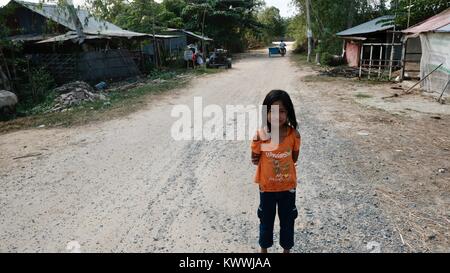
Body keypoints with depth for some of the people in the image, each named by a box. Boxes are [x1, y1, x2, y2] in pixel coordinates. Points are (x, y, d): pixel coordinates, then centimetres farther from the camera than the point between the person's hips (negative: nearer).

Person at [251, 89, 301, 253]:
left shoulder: (294, 134, -16)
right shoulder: (260, 135, -18)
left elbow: (294, 158, -3)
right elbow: (255, 160, -6)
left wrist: (270, 158, -12)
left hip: (288, 186, 1)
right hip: (266, 186, 0)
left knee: (287, 219, 18)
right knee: (266, 219, 19)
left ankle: (287, 249, 42)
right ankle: (264, 249, 42)